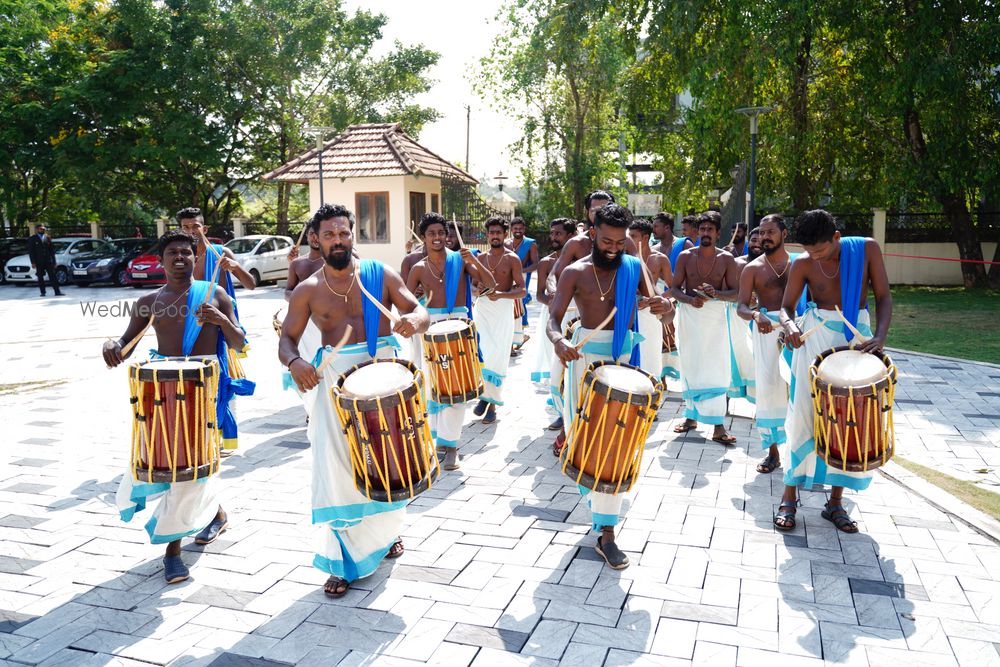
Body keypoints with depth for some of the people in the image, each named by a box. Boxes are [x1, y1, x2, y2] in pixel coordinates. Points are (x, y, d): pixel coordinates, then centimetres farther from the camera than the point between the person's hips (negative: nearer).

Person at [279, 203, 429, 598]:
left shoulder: (380, 274, 0)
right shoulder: (307, 291, 1)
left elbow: (419, 310, -3)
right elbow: (287, 339, 1)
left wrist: (413, 320, -28)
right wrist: (294, 362, -22)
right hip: (334, 381, -1)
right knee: (335, 468, -5)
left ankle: (385, 532, 42)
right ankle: (343, 560, 10)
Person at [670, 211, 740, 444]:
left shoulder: (726, 259, 0)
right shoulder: (686, 256, 1)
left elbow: (735, 292, -1)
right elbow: (675, 289, 1)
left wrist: (717, 293, -22)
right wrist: (690, 299, -19)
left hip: (715, 315, -1)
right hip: (689, 315, 1)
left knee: (715, 370, -6)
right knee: (690, 368, 8)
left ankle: (718, 426, -7)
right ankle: (691, 417, 22)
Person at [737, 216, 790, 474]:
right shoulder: (753, 268, 6)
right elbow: (741, 306, -1)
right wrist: (756, 315, -24)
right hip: (766, 329, 0)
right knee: (768, 388, -1)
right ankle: (772, 450, 9)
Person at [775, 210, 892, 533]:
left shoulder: (867, 249, -4)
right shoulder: (802, 264, -5)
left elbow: (883, 296, -3)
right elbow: (786, 307, 0)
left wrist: (880, 336, -19)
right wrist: (790, 325, -24)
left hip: (857, 336, 2)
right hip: (815, 337, -1)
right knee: (804, 415, -5)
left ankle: (836, 502, 15)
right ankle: (789, 497, 6)